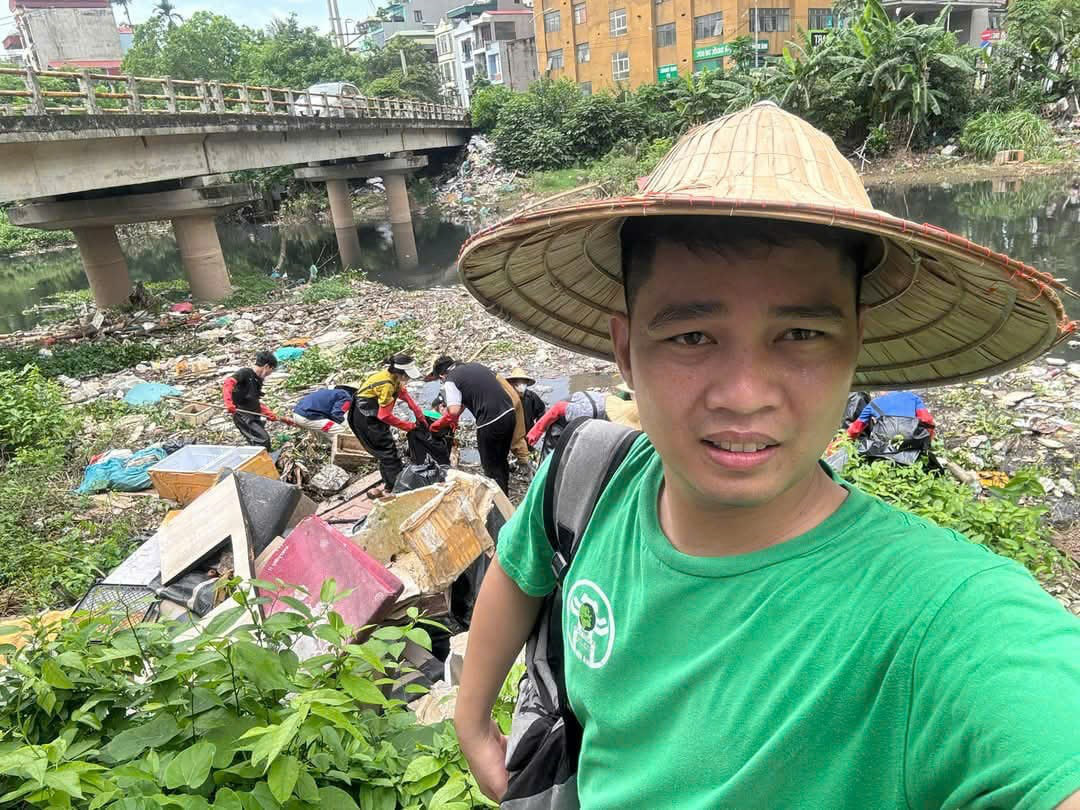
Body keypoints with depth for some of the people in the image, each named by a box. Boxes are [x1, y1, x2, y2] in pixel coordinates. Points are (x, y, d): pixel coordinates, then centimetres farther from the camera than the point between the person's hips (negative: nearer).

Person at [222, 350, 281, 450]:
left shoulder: (258, 380, 17)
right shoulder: (245, 373, -8)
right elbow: (229, 382, -23)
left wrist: (269, 414, 16)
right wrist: (229, 403, -35)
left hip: (254, 417, 9)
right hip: (242, 416, -9)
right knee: (263, 440, -20)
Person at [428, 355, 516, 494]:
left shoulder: (450, 381, -4)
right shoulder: (476, 365, 19)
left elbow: (454, 411, -14)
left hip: (491, 421, -8)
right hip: (509, 413, 8)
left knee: (491, 467, 9)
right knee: (501, 460, 24)